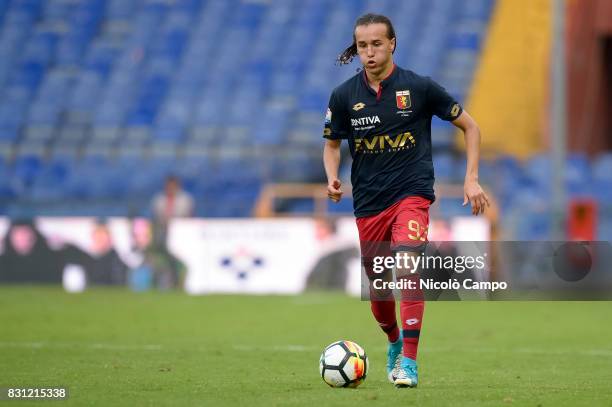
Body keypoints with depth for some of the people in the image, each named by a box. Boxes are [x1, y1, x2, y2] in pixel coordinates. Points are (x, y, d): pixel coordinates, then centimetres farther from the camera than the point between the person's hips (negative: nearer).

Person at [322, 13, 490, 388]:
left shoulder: (419, 87, -5)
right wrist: (332, 178, -5)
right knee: (377, 285, 11)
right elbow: (332, 144, 16)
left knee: (408, 266, -27)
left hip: (412, 193, -3)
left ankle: (409, 362, -25)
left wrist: (472, 179, -2)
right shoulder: (344, 96, 1)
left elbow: (469, 126, 5)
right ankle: (394, 341, 43)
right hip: (368, 203, 3)